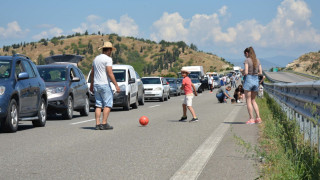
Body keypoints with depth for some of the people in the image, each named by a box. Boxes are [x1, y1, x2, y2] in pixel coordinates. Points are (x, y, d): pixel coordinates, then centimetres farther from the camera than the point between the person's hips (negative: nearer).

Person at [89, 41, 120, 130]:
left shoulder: (96, 59, 14)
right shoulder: (108, 59, -9)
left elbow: (92, 73, 19)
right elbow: (110, 73, -16)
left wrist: (92, 85, 28)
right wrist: (116, 85, -15)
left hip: (96, 85, 7)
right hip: (104, 84, -7)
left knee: (98, 105, 7)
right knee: (108, 104, -3)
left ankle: (97, 124, 1)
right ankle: (104, 124, -10)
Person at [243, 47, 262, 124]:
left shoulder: (247, 60, -10)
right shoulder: (257, 61, 7)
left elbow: (246, 72, -17)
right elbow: (260, 73, 8)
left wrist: (243, 73, 4)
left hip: (248, 80, -6)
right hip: (256, 80, 6)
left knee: (248, 101, 2)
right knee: (253, 100, 17)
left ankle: (251, 119, -2)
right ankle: (258, 118, 9)